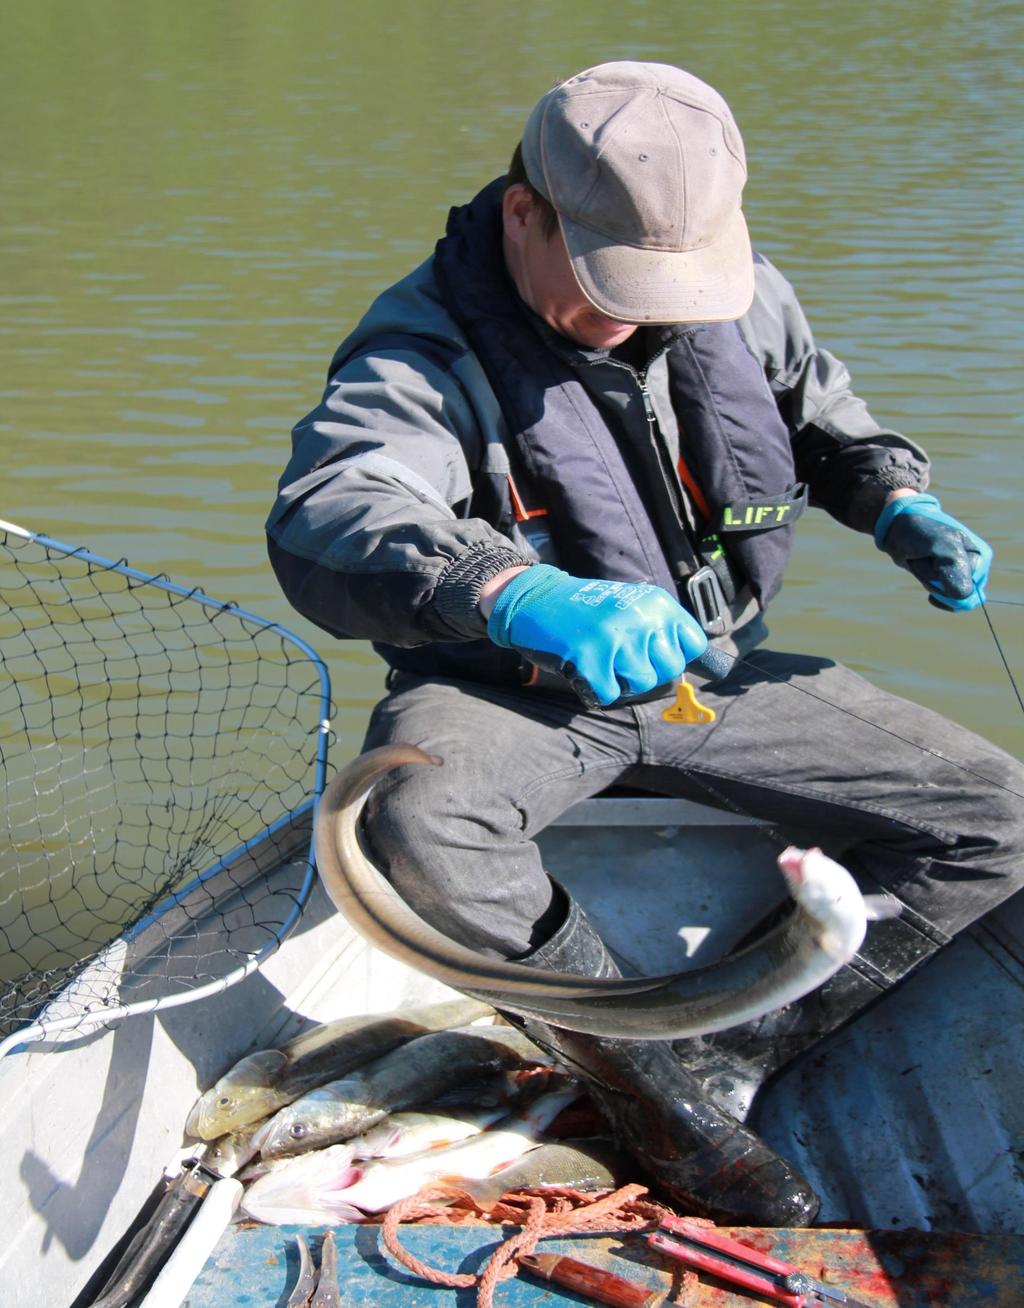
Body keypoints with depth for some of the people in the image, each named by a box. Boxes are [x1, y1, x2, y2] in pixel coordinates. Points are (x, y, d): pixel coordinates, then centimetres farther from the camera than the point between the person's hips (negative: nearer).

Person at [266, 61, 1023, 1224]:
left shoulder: (739, 295, -3)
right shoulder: (424, 351, -19)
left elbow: (824, 416, 17)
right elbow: (323, 523, -38)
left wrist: (903, 507, -4)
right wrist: (521, 596, -57)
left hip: (713, 674, 5)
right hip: (512, 691, -4)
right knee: (411, 820, -39)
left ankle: (731, 1051, -5)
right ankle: (662, 1081, -17)